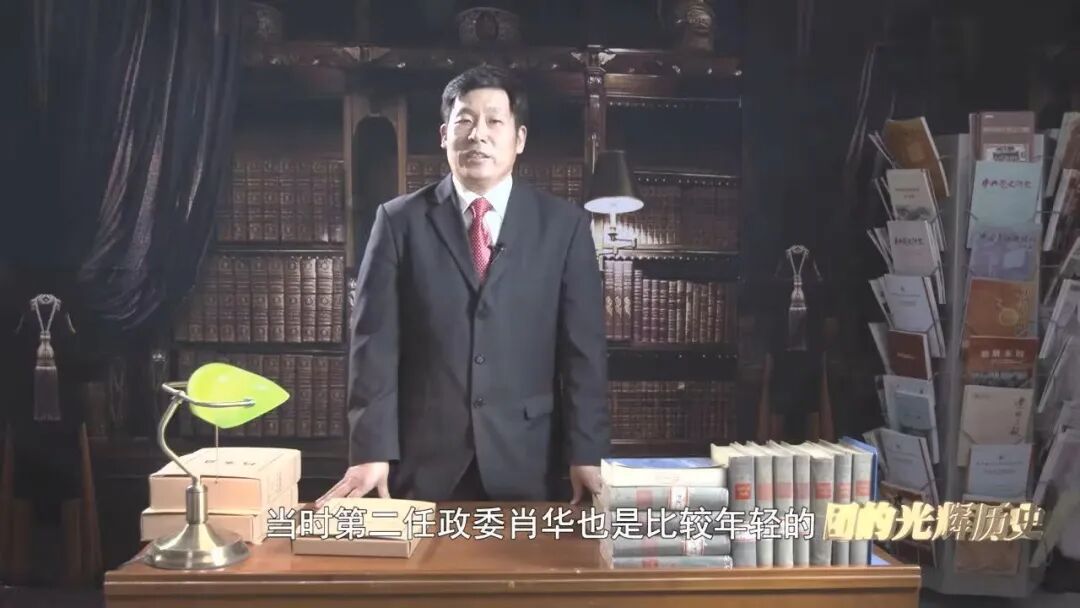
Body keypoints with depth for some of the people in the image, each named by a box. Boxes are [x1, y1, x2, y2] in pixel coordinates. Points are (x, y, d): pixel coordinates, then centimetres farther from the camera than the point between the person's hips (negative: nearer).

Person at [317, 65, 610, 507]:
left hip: (526, 459, 1)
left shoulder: (564, 224, 1)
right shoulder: (399, 220, 1)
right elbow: (376, 341, -3)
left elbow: (584, 346, -1)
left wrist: (587, 453, -7)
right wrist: (373, 450, -10)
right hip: (423, 458, 0)